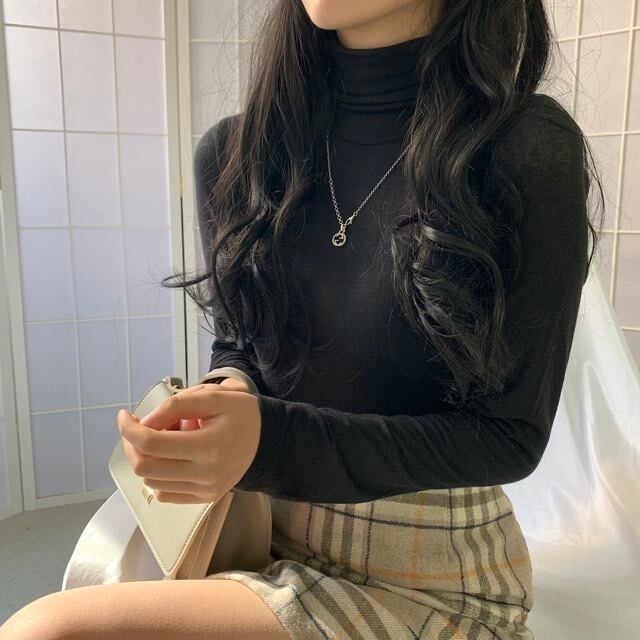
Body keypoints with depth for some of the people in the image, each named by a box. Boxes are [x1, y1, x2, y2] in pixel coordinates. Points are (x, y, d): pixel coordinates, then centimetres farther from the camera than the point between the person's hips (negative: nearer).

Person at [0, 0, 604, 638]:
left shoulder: (530, 149, -16)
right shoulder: (231, 151, -1)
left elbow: (512, 435, -13)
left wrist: (275, 441, -26)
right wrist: (224, 403, -14)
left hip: (427, 576, -4)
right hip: (269, 532, 5)